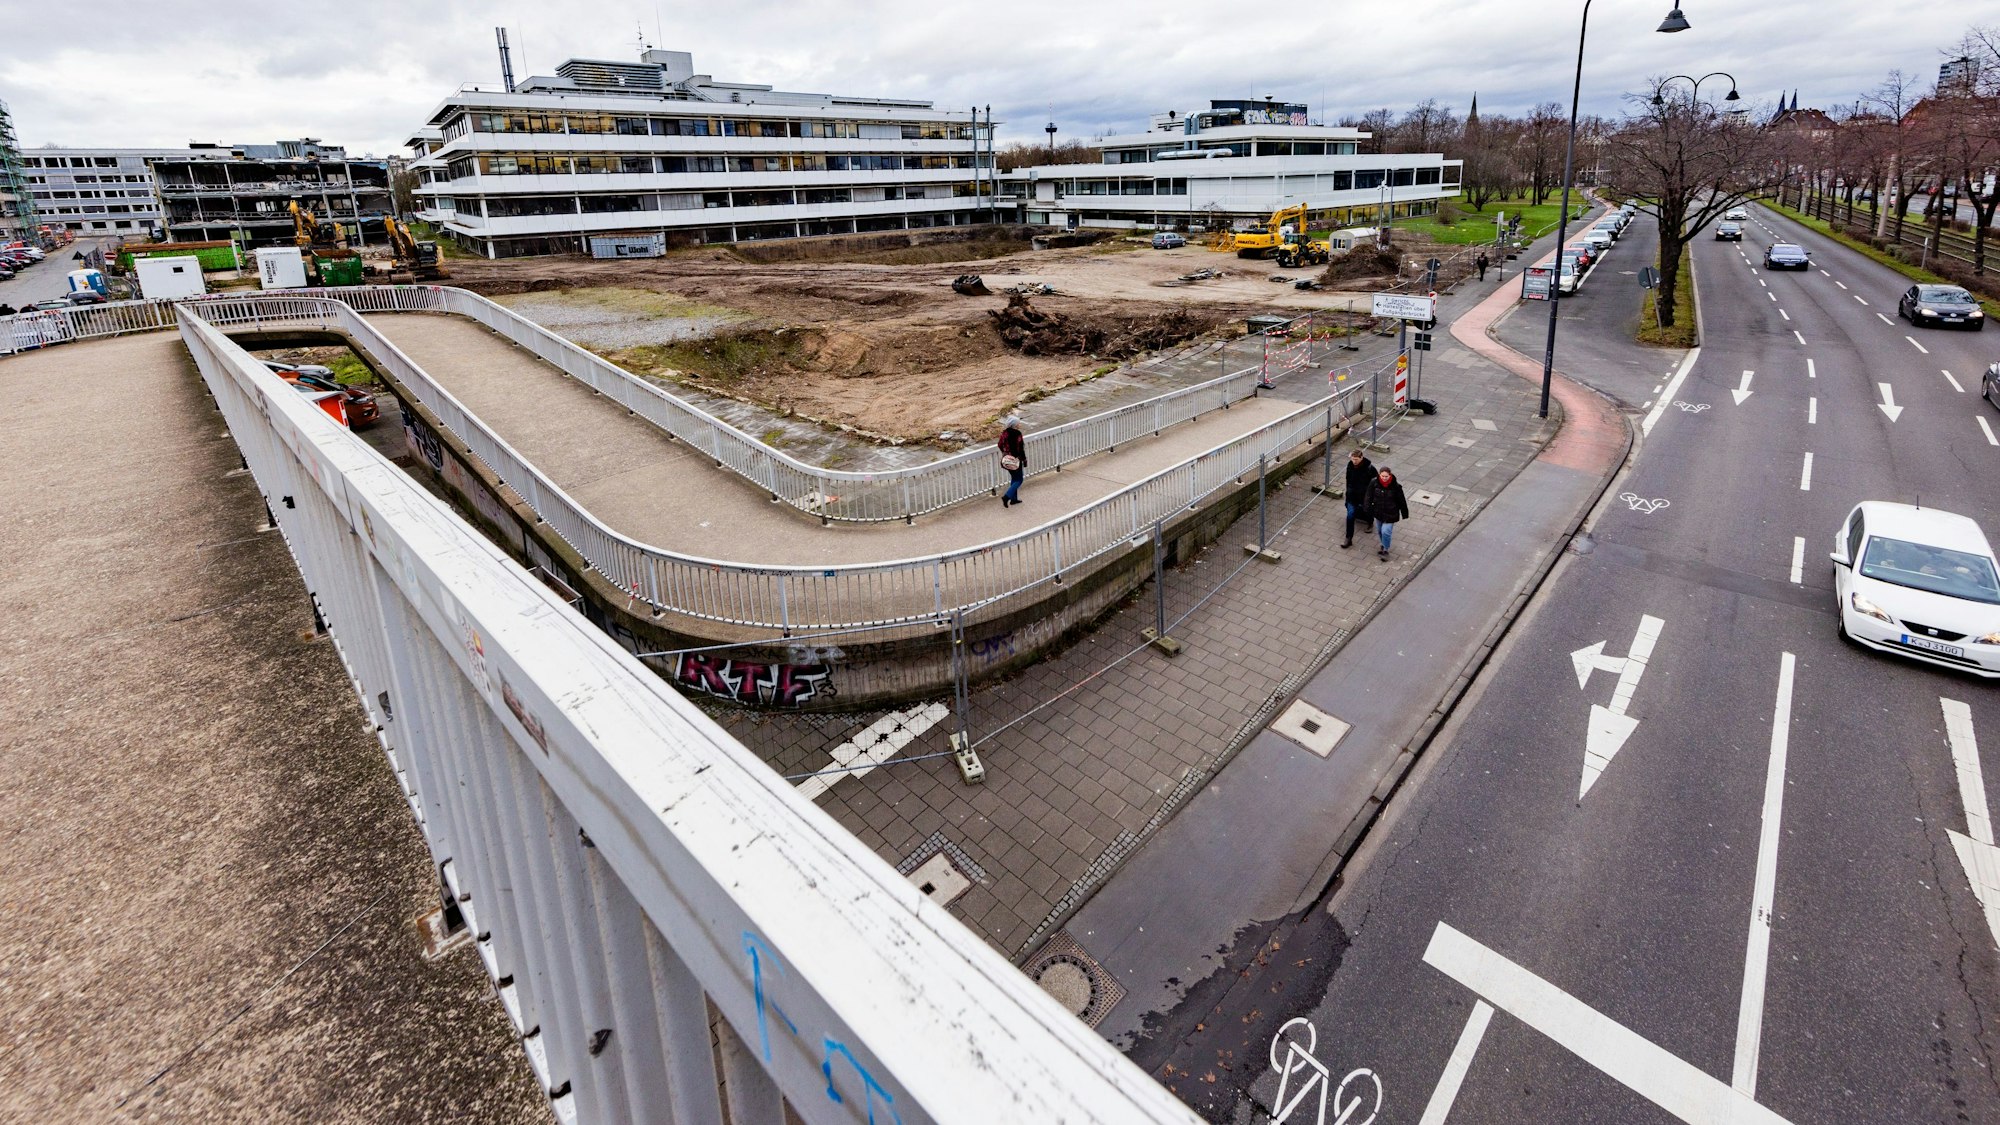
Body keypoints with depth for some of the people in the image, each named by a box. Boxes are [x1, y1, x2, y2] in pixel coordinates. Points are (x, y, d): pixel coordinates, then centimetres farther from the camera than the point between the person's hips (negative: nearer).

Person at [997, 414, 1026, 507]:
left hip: (1007, 460, 7)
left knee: (1014, 478, 21)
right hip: (1016, 460, -7)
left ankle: (1014, 498, 26)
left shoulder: (1004, 433, -1)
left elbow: (1000, 445, 8)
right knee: (1018, 480, 5)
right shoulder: (1017, 434, -20)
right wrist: (1024, 459, -7)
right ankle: (1007, 496, -11)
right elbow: (1020, 449, -18)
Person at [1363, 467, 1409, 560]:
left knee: (1385, 531, -11)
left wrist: (1405, 514, 0)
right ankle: (1384, 545, 45)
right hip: (1378, 512, 4)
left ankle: (1385, 550, 10)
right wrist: (1368, 508, -14)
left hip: (1390, 514, -4)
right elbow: (1369, 496, -5)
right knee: (1379, 531, 18)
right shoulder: (1374, 483, -13)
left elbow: (1401, 501, -8)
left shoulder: (1396, 486, -18)